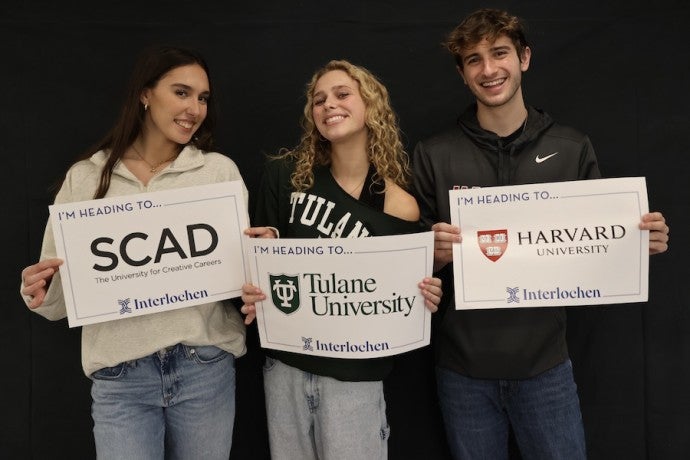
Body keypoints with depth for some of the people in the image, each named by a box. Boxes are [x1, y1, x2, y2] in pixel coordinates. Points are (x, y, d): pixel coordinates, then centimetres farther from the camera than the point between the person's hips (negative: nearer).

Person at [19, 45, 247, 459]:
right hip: (120, 375, 0)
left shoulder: (220, 170, 1)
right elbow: (62, 285, 7)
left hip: (207, 367, 1)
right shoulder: (86, 178, 3)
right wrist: (43, 293, -14)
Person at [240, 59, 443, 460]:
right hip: (286, 363, 3)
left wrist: (426, 300, -20)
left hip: (354, 374, -2)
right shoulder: (285, 176, -4)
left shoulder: (399, 206, -9)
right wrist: (253, 291, -13)